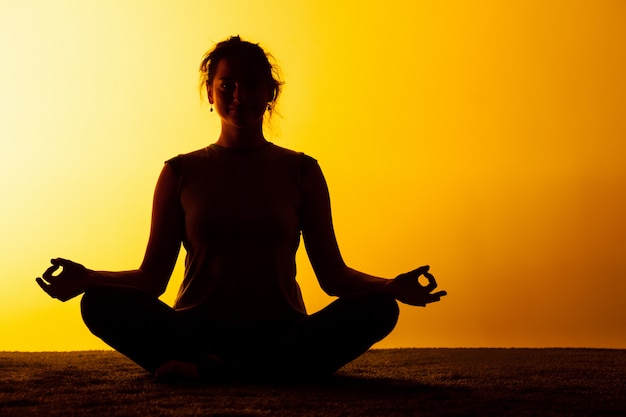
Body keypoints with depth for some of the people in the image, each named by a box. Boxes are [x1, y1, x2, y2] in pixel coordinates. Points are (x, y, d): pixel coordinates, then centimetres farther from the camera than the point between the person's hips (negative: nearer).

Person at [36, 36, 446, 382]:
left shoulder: (300, 171, 11)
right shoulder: (181, 172, 10)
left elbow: (332, 274, 7)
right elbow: (153, 276, 5)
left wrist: (393, 286, -13)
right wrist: (88, 278, -14)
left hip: (281, 333, 1)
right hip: (197, 329, -1)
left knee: (378, 308, -28)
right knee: (101, 301, -27)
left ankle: (208, 371, -32)